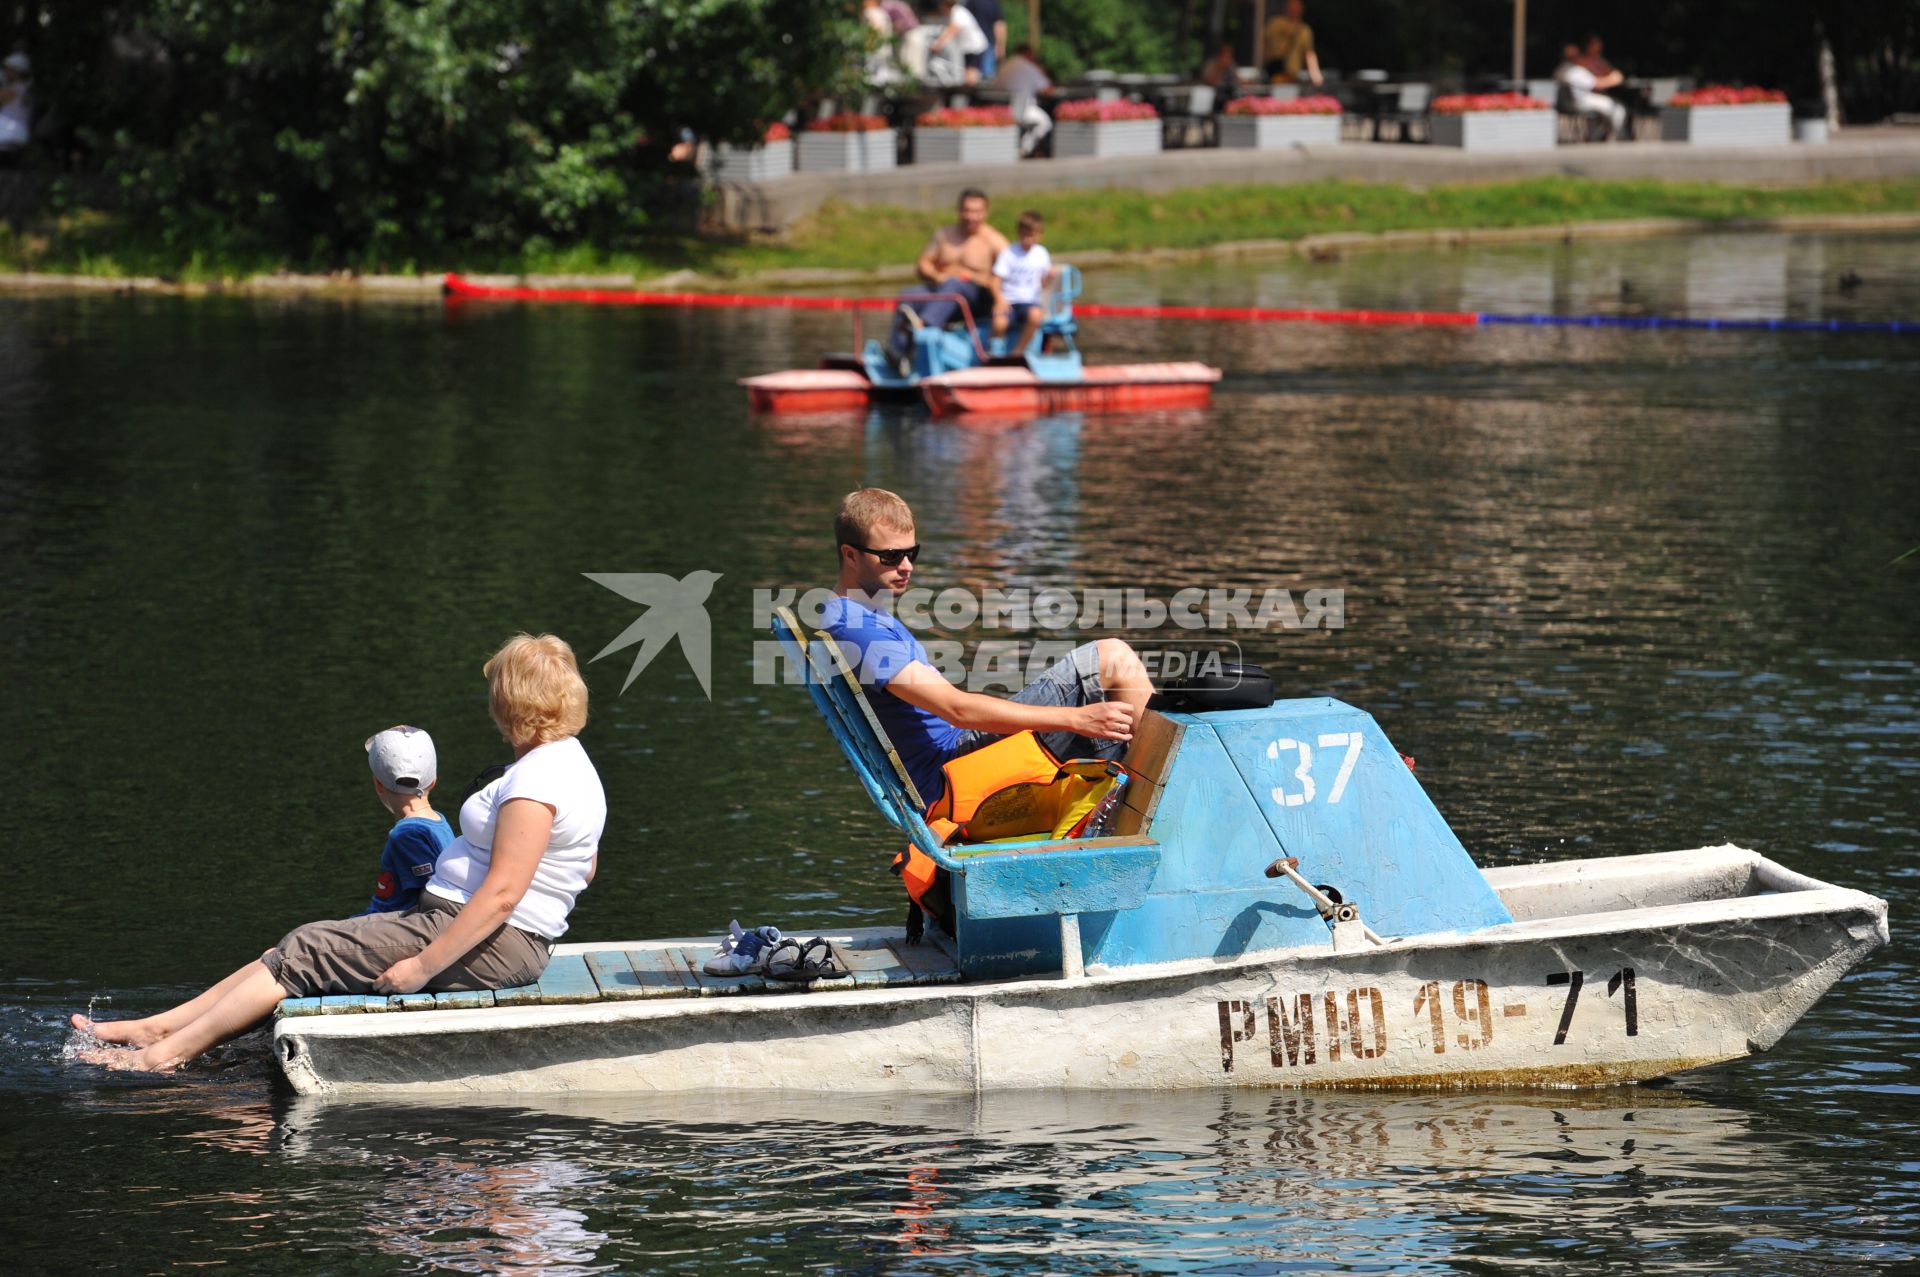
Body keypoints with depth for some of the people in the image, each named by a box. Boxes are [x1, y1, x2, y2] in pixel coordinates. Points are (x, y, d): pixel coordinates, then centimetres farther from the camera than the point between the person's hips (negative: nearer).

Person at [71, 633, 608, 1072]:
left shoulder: (537, 779, -19)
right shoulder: (571, 762, 14)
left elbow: (503, 893, -25)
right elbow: (586, 870, 22)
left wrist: (423, 966, -24)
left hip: (485, 946, -10)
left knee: (306, 952, -10)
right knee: (305, 947, 5)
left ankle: (164, 1054, -8)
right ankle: (157, 1027, 3)